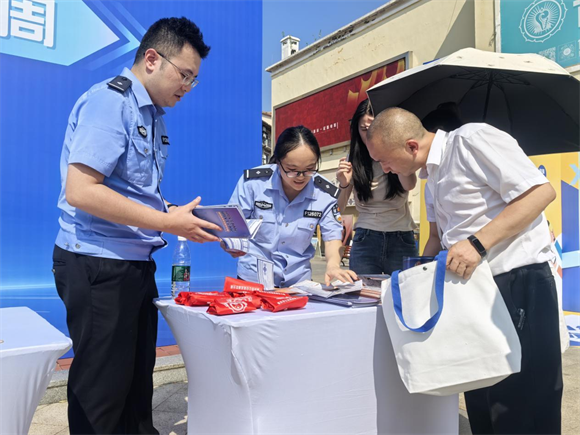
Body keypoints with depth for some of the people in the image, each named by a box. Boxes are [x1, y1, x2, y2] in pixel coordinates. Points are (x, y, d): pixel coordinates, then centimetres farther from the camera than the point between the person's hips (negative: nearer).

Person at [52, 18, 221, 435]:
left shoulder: (153, 115, 14)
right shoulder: (108, 101, -13)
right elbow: (81, 191, -23)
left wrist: (174, 213, 2)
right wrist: (168, 222, -21)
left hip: (136, 263, 9)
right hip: (97, 264, -8)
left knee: (137, 380, 18)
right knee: (102, 388, 5)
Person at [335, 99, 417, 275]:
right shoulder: (353, 160, -1)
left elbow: (409, 185, -23)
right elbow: (339, 208, -3)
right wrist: (344, 185, -23)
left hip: (402, 240, 0)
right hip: (365, 240, 0)